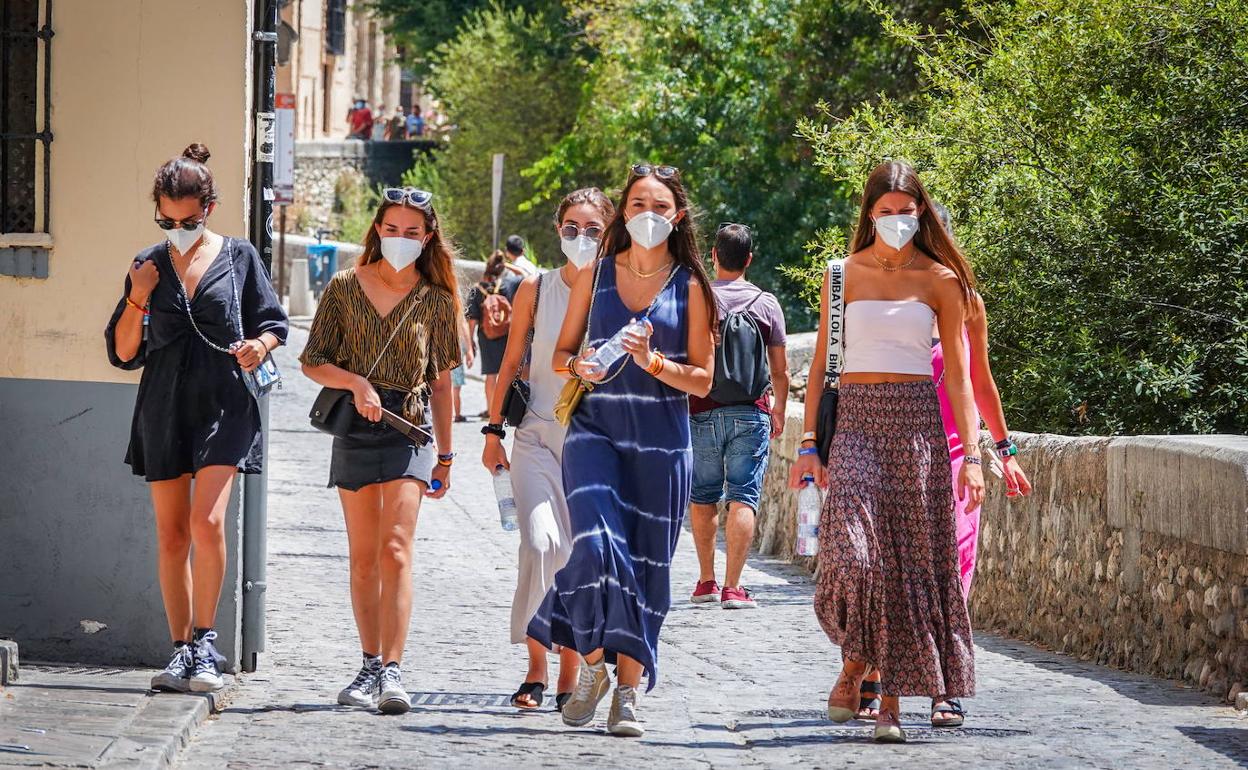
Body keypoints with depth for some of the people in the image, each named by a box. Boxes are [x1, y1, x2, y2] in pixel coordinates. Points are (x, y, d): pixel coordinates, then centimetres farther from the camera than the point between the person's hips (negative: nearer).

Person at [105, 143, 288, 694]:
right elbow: (123, 353, 8)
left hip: (224, 405, -3)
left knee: (207, 521, -19)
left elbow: (273, 322, 11)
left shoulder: (239, 257, 3)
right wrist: (138, 299, -8)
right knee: (171, 536, 5)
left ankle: (205, 641, -9)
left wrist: (260, 346, -11)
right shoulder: (148, 265, 8)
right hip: (164, 409, 3)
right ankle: (183, 650, 12)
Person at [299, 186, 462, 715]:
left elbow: (441, 381, 11)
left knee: (396, 549, -14)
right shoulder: (345, 288, 4)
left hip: (410, 427, -2)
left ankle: (392, 672, -19)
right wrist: (355, 381, -16)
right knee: (363, 558, 7)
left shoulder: (436, 299, 5)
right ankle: (370, 666, 17)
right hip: (355, 427, 2)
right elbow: (313, 361, 3)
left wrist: (445, 456, 12)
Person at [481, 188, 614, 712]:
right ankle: (535, 666, -10)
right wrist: (494, 431, 9)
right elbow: (512, 363, 11)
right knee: (542, 544, -19)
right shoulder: (535, 290, 4)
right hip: (537, 437, 0)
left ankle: (569, 677, 11)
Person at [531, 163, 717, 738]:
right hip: (596, 431, 0)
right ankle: (593, 663, 1)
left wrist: (653, 363, -13)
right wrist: (580, 365, -7)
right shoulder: (595, 276, 8)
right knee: (598, 544, -19)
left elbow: (702, 380, 4)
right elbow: (561, 353, 15)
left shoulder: (690, 286, 4)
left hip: (661, 442, 0)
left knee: (645, 564, 1)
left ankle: (628, 691, 10)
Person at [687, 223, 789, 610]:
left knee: (702, 497, 14)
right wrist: (779, 411, 23)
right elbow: (780, 370, 7)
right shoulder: (766, 303, 3)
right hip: (751, 413, 0)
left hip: (702, 414, 0)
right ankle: (732, 586, -10)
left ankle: (706, 581, 19)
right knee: (743, 498, -2)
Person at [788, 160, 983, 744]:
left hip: (917, 426, 0)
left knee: (910, 560, -3)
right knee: (853, 552, -17)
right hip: (855, 422, 0)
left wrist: (971, 455, -4)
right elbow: (822, 363, 9)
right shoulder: (843, 275, 8)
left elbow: (958, 374, 4)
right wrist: (808, 443, 1)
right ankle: (854, 663, 6)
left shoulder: (941, 280, 6)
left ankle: (891, 700, 3)